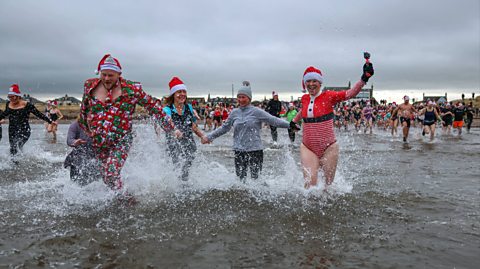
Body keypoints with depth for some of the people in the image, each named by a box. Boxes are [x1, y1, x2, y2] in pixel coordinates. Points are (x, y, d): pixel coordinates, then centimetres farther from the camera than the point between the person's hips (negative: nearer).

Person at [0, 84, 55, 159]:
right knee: (12, 150, 10)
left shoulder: (27, 105, -11)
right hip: (12, 131, 6)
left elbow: (39, 114, -7)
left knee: (16, 148, -22)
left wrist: (50, 121, -9)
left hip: (23, 131, -6)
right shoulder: (8, 104, 6)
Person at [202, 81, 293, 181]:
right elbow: (224, 128, 19)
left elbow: (273, 120, -5)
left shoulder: (256, 112, -2)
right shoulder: (234, 113, 9)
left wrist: (290, 125, -14)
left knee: (256, 177, -1)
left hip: (255, 150, -3)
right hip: (239, 151, 3)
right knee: (240, 177, 4)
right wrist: (209, 137, 19)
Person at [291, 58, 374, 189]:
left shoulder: (328, 96, -6)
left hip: (328, 148, -2)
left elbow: (350, 93, -20)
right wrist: (293, 122, 37)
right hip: (308, 148, 2)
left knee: (329, 183, 11)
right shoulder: (304, 98, 6)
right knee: (310, 184, -9)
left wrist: (364, 78, -32)